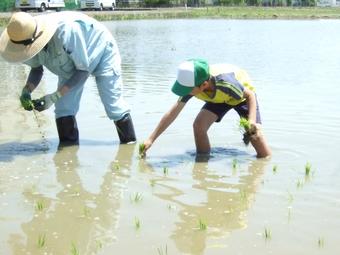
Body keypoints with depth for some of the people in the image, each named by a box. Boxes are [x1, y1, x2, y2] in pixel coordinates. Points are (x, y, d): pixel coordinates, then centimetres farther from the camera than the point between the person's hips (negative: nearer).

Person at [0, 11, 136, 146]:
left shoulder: (66, 31, -44)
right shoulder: (27, 40, -25)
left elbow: (83, 70, -32)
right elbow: (36, 69, -6)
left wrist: (55, 96, -37)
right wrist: (26, 91, -27)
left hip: (101, 51, -5)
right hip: (71, 60, 6)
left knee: (113, 105, -5)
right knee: (63, 107, -7)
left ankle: (130, 145, 12)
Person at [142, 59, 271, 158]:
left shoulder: (225, 82, -45)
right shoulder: (191, 85, -30)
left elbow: (250, 95, -28)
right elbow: (172, 113, -21)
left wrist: (252, 121, -44)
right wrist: (151, 139, -22)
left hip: (243, 95, -4)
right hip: (218, 98, 4)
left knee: (254, 132, -20)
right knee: (198, 125, -18)